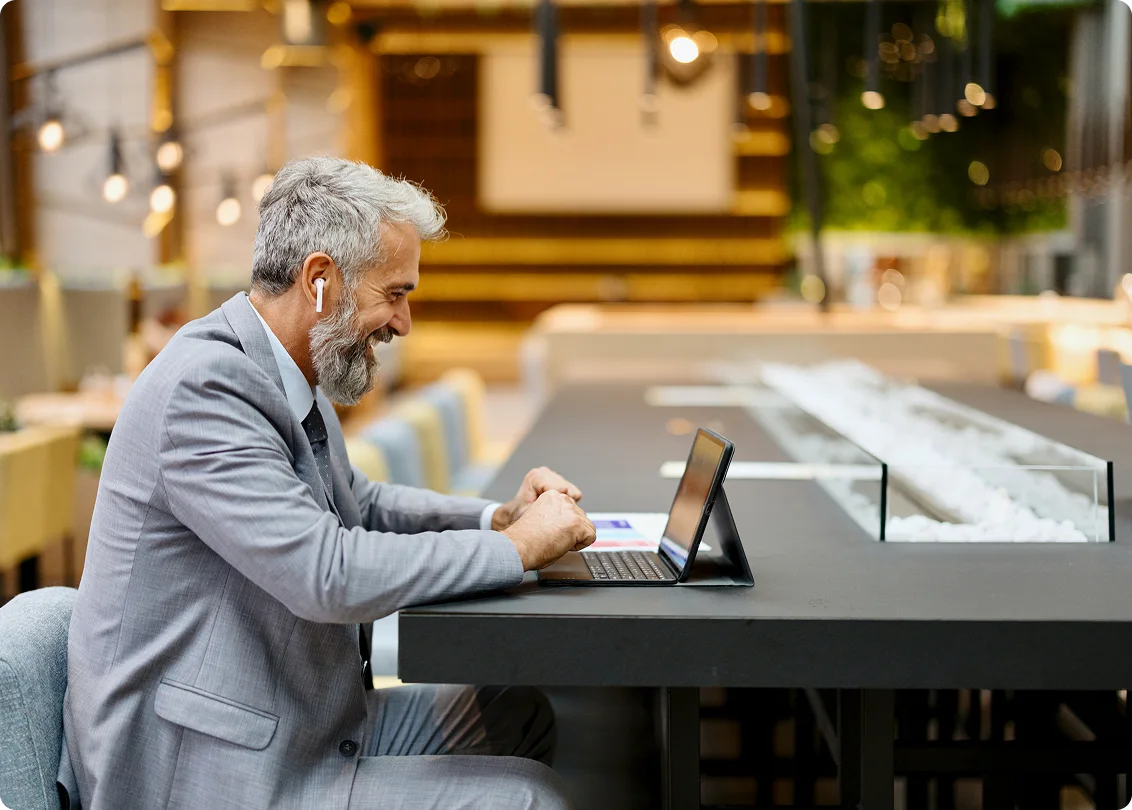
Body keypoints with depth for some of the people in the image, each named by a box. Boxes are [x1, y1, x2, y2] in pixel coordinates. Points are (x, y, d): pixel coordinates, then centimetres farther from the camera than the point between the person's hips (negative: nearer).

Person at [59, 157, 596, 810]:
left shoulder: (288, 378, 7)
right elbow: (328, 573, -30)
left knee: (521, 714, 14)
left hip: (292, 724, 10)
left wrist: (498, 516, 4)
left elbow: (360, 503, 22)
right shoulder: (204, 385, -23)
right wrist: (518, 547, -19)